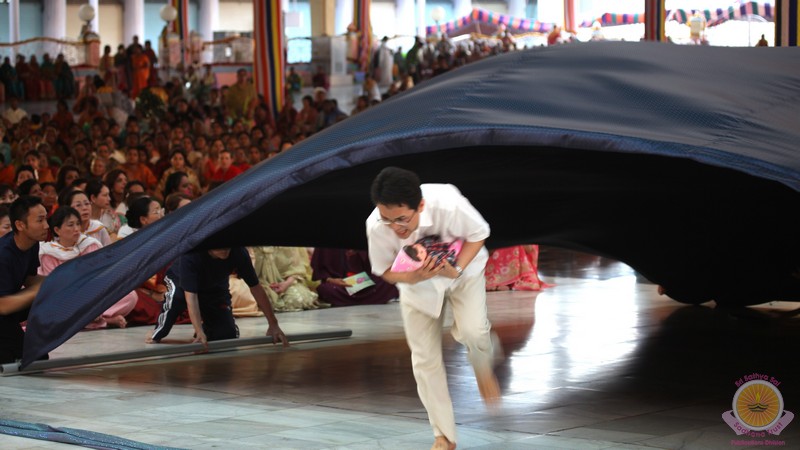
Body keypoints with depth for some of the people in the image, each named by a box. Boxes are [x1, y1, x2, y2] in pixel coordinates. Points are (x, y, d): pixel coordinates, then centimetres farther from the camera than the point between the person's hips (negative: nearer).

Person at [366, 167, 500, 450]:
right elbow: (385, 270, -14)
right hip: (416, 281, 2)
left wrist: (457, 269, -33)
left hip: (462, 270, -2)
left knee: (471, 330, -27)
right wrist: (415, 278, -36)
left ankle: (484, 372, 10)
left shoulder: (448, 204, -39)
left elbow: (478, 234, -18)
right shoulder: (376, 227, -33)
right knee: (425, 360, 2)